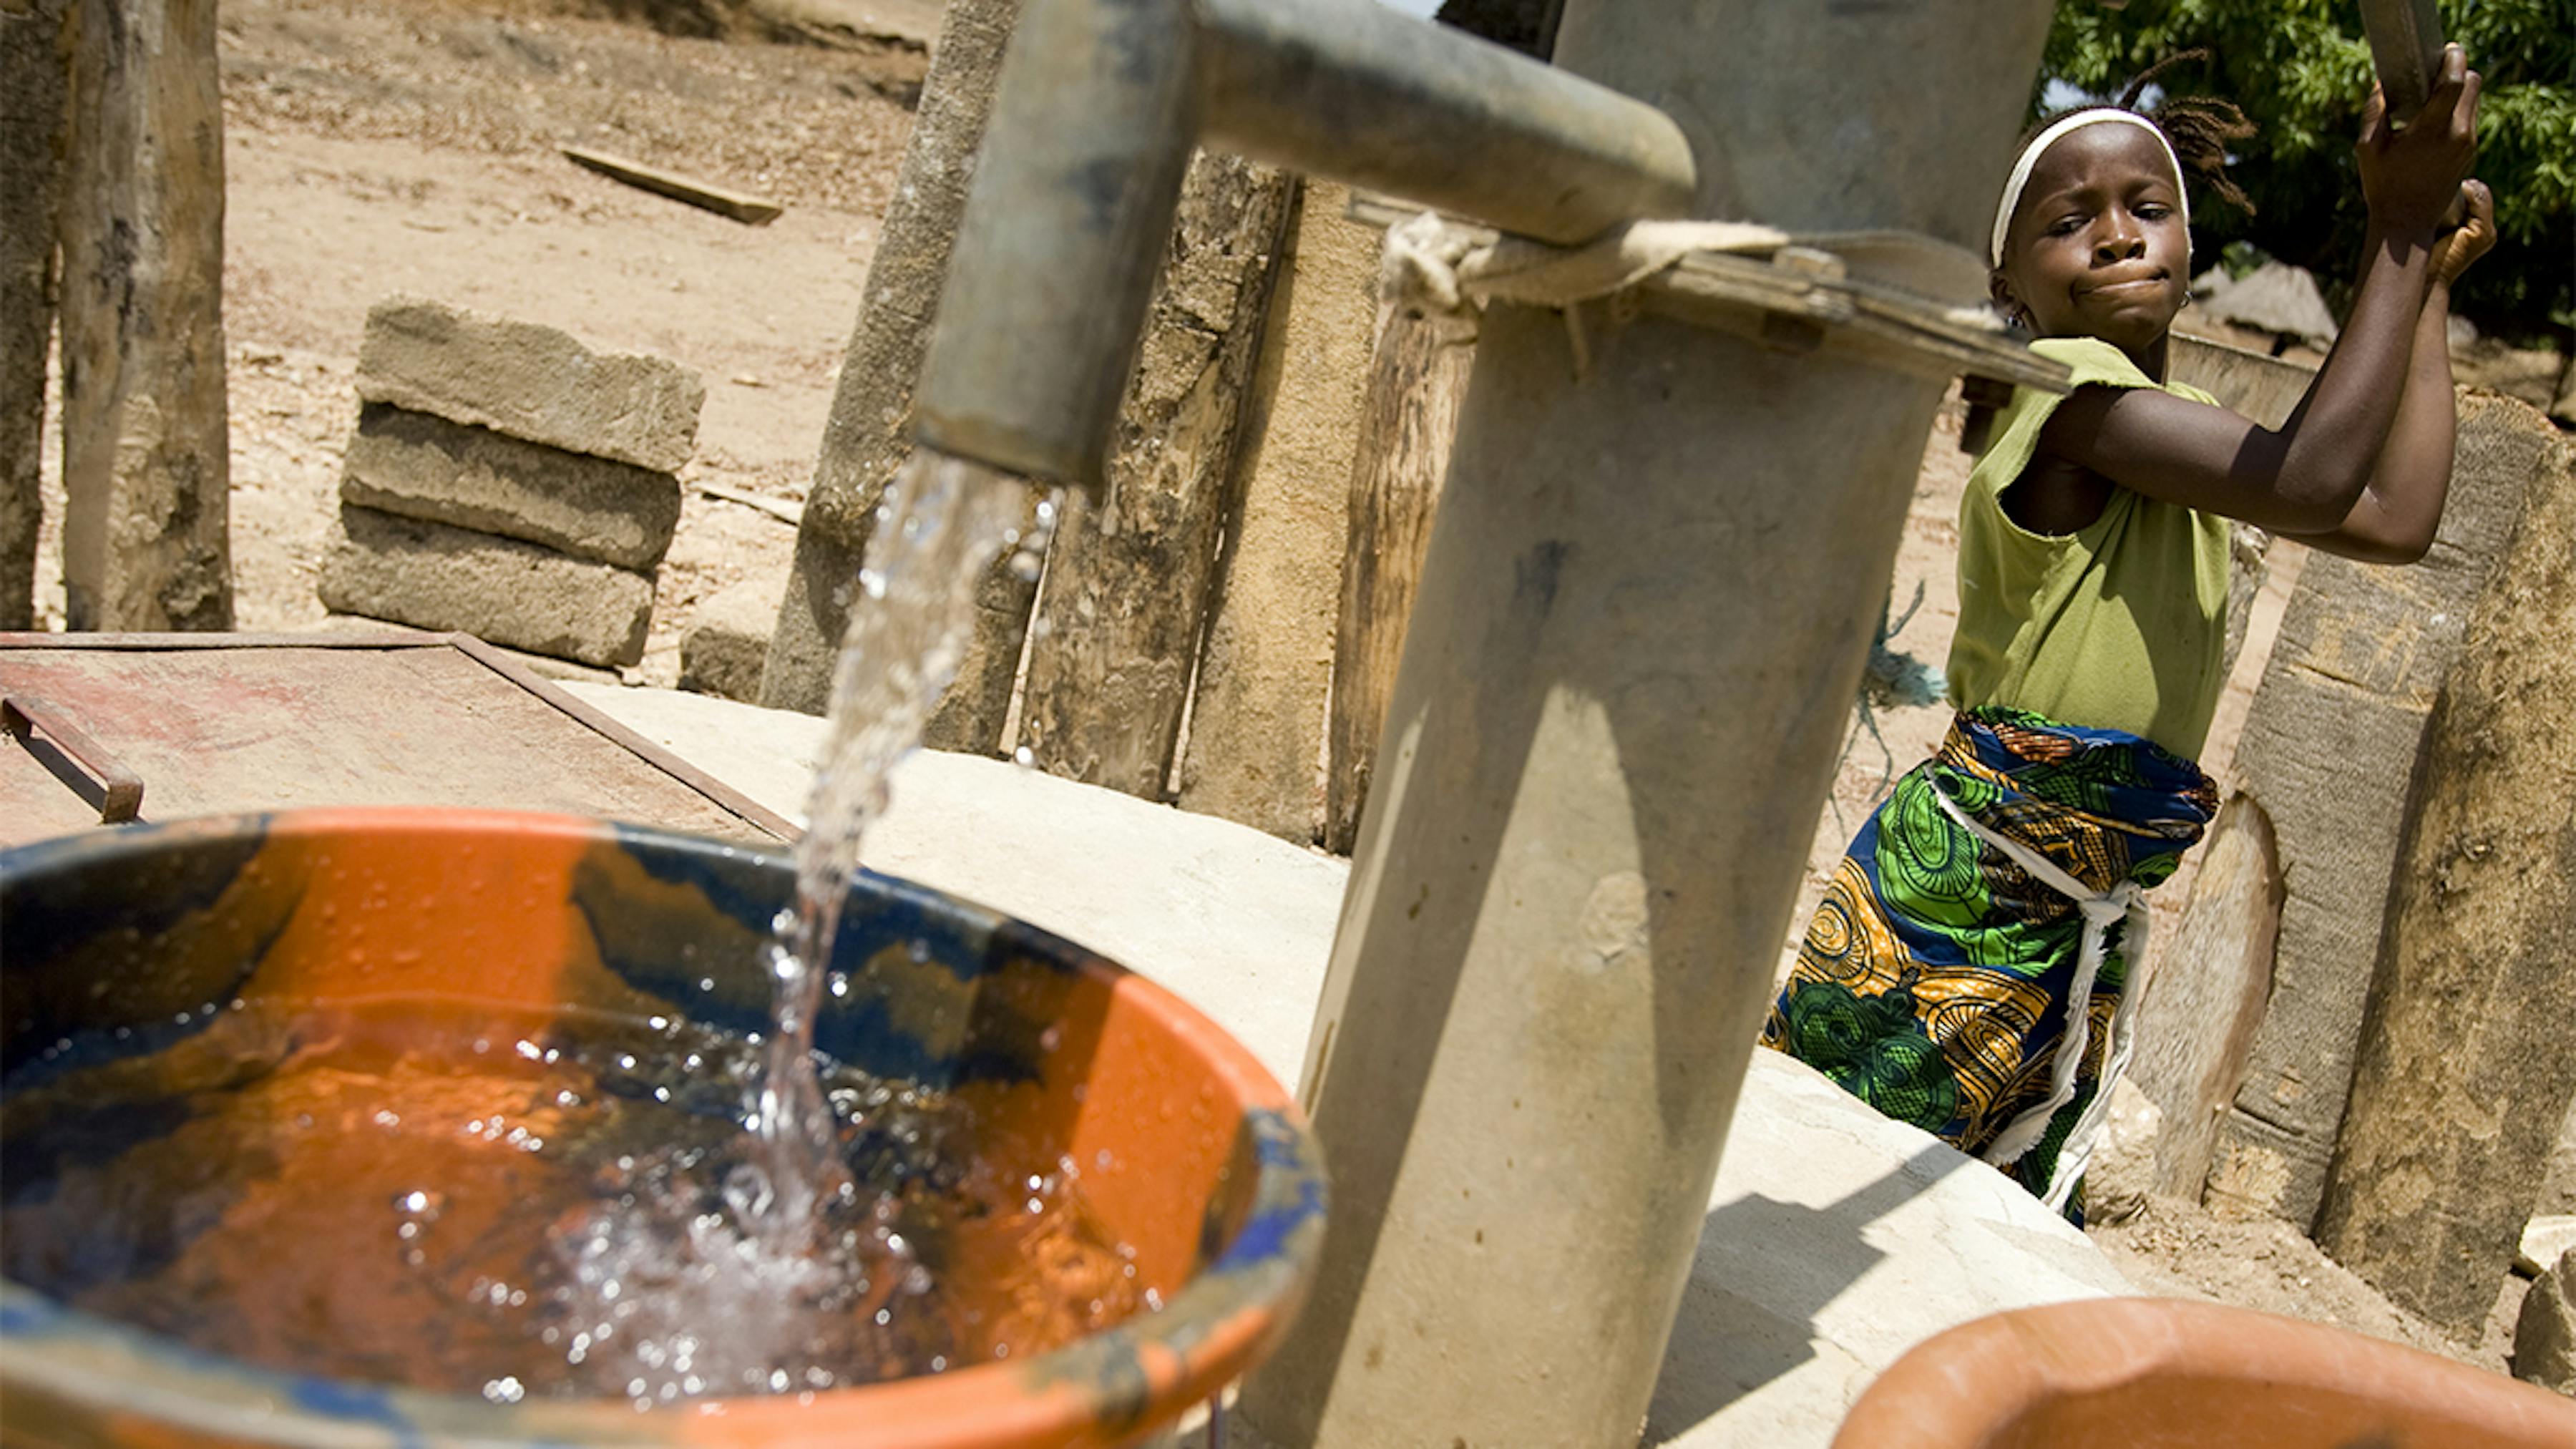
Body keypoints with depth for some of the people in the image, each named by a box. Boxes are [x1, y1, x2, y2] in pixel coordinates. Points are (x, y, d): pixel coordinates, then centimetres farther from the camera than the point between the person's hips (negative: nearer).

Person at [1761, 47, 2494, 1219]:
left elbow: (2397, 521, 10)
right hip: (1958, 894, -9)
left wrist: (2433, 279, 11)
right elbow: (2310, 484, -26)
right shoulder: (2068, 386, -17)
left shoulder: (2175, 429, 12)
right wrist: (2398, 235, -19)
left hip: (2081, 932, 9)